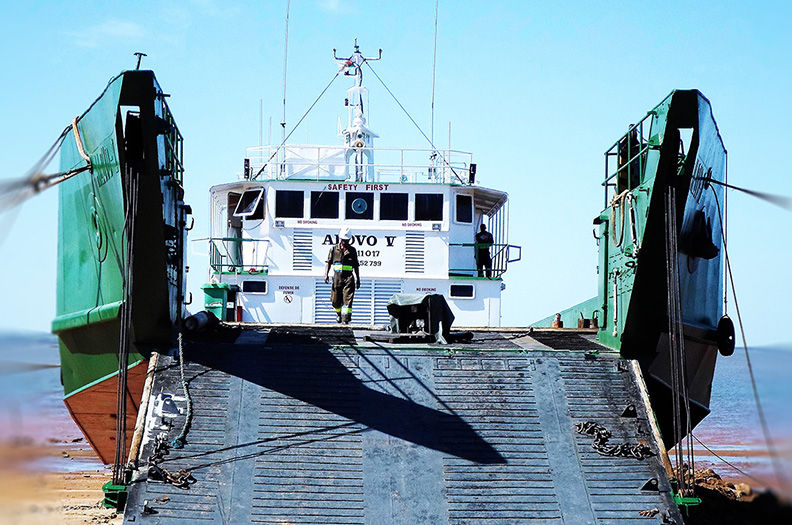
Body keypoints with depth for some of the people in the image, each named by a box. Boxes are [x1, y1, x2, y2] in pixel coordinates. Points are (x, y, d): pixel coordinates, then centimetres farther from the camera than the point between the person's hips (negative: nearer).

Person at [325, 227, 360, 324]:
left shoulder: (352, 250, 8)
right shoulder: (334, 249, 8)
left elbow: (356, 266, 12)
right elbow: (328, 262, 7)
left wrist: (358, 279, 10)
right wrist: (326, 274, -7)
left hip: (348, 278, -1)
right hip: (337, 277, 1)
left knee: (347, 299, -12)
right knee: (335, 301, 7)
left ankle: (346, 319, -13)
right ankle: (338, 313, 36)